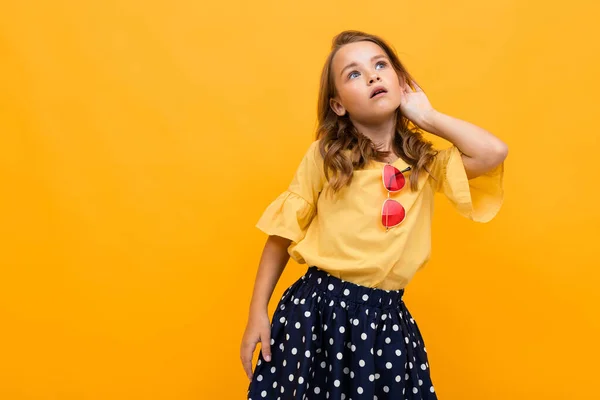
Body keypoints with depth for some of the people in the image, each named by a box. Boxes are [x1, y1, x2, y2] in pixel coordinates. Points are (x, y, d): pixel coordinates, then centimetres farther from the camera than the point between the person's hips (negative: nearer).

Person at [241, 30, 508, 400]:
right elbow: (283, 232, 0)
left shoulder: (426, 165, 2)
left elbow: (494, 152, -13)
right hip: (318, 310, -2)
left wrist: (427, 116, -2)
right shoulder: (325, 156, -5)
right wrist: (258, 312, -1)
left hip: (386, 317, 2)